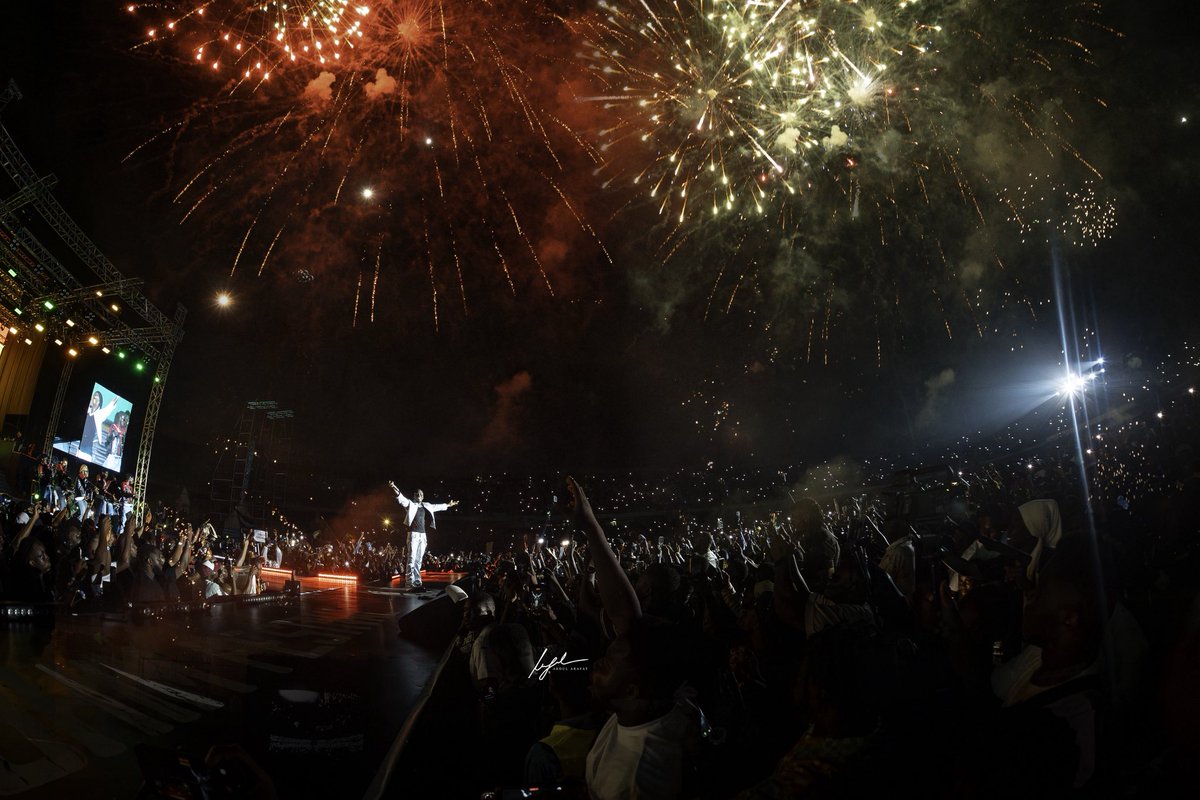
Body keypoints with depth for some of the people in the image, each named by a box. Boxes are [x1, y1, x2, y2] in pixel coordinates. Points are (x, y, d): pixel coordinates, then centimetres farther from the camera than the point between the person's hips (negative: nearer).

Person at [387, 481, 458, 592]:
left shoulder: (426, 506, 18)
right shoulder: (410, 504, 3)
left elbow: (437, 506, 33)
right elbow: (402, 499, -15)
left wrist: (448, 505, 43)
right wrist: (395, 490, -34)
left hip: (423, 534, 5)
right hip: (413, 534, -5)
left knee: (418, 560, 6)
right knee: (412, 559, -10)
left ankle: (417, 583, 6)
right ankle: (411, 584, -14)